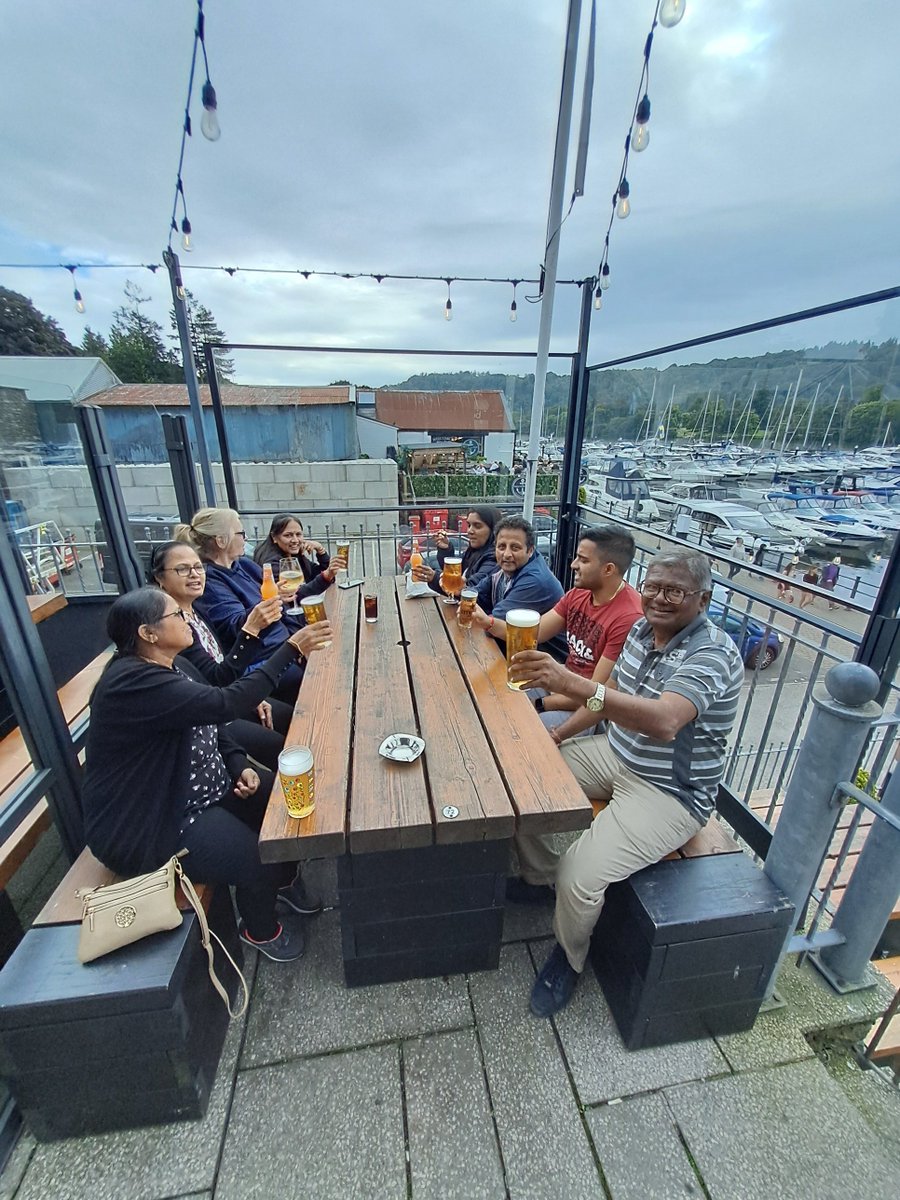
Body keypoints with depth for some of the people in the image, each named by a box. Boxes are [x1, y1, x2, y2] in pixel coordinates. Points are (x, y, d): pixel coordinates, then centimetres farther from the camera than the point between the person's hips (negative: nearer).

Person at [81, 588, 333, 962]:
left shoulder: (163, 668, 3)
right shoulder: (135, 682, -30)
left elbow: (207, 724, 9)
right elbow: (226, 703, -40)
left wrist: (239, 766, -7)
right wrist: (291, 648, -36)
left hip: (192, 789, 10)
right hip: (144, 828, -9)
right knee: (259, 860, -15)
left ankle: (284, 881, 31)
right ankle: (261, 931, 18)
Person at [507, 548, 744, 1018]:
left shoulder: (712, 654, -24)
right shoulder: (642, 628, 1)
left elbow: (664, 721, -43)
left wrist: (573, 684, -54)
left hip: (670, 791, -7)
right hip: (615, 752, 8)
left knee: (579, 876, -20)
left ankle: (569, 956, 17)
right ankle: (540, 878, 27)